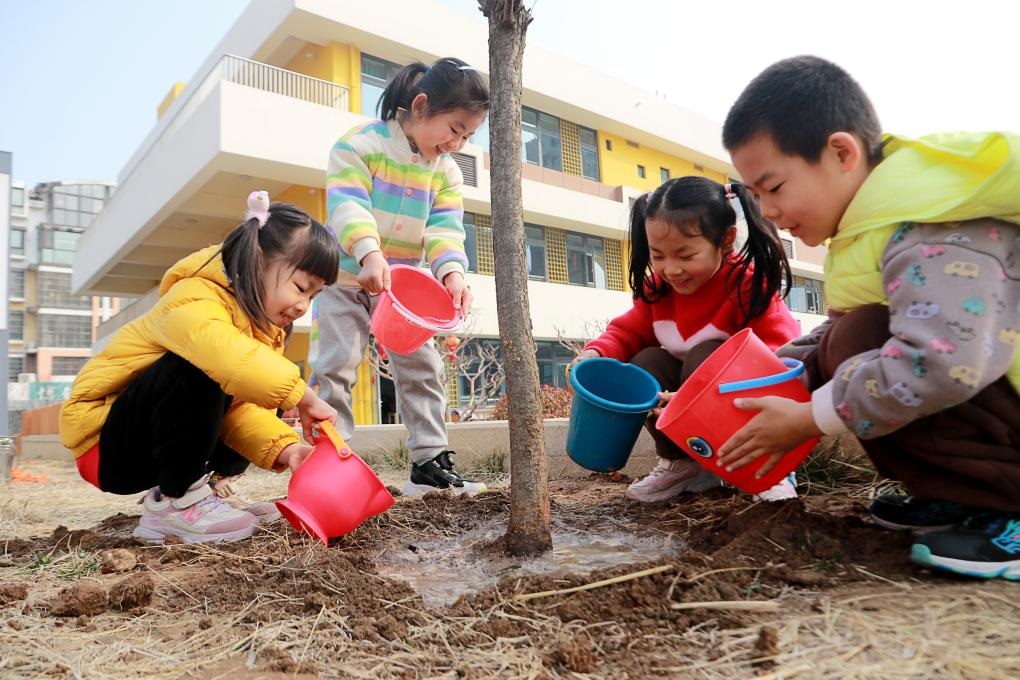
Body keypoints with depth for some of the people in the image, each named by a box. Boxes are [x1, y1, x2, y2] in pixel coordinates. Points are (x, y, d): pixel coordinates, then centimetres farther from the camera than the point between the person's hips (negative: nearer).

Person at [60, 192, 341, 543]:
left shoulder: (261, 323, 1)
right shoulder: (195, 301, -24)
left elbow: (242, 408, -10)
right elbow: (224, 354, -49)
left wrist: (284, 447, -26)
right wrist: (303, 395, -41)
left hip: (154, 447, 9)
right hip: (104, 443, -8)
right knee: (198, 368, -32)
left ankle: (200, 485, 5)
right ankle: (173, 502, -18)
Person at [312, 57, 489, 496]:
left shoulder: (447, 171, 1)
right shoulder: (362, 143, -14)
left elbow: (445, 228, -11)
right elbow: (347, 205, -27)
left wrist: (452, 271, -32)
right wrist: (369, 254, -46)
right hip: (346, 277, -4)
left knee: (422, 368, 1)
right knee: (335, 366, -6)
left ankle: (429, 461, 9)